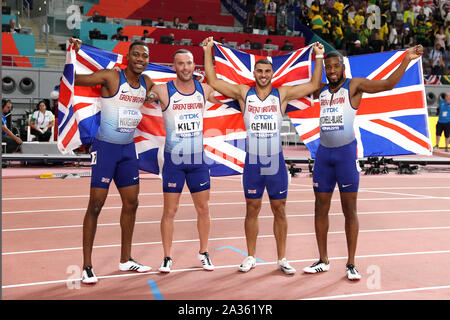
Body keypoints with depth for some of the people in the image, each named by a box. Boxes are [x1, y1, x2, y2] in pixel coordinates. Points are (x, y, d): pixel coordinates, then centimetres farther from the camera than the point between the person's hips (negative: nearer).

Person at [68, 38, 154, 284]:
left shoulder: (147, 84, 6)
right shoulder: (111, 77, -12)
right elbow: (73, 79, -14)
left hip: (128, 149, 7)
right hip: (105, 147, -7)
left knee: (131, 203, 11)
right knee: (95, 205, -5)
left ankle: (126, 260, 26)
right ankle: (87, 266, 4)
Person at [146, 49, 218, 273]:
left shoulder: (204, 90, 3)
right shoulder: (163, 91, -8)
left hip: (198, 158, 3)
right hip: (174, 159, -3)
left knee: (203, 208, 10)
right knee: (170, 211, 2)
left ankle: (204, 253, 27)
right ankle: (167, 258, 15)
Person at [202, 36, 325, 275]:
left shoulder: (282, 94, 2)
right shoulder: (244, 93, 3)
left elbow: (313, 85, 2)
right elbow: (213, 81, 3)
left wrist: (319, 58, -4)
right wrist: (208, 52, 0)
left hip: (276, 164, 0)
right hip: (252, 164, 0)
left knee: (279, 211, 7)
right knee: (252, 210, 9)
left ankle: (282, 259, 17)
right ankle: (251, 257, 22)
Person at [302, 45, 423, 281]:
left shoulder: (354, 86, -3)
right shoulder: (320, 90, 12)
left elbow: (388, 84, -12)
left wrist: (406, 59, -22)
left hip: (346, 152, -5)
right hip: (323, 153, 5)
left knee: (349, 209, 0)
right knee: (320, 208, 7)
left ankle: (351, 264, 8)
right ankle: (323, 261, 19)